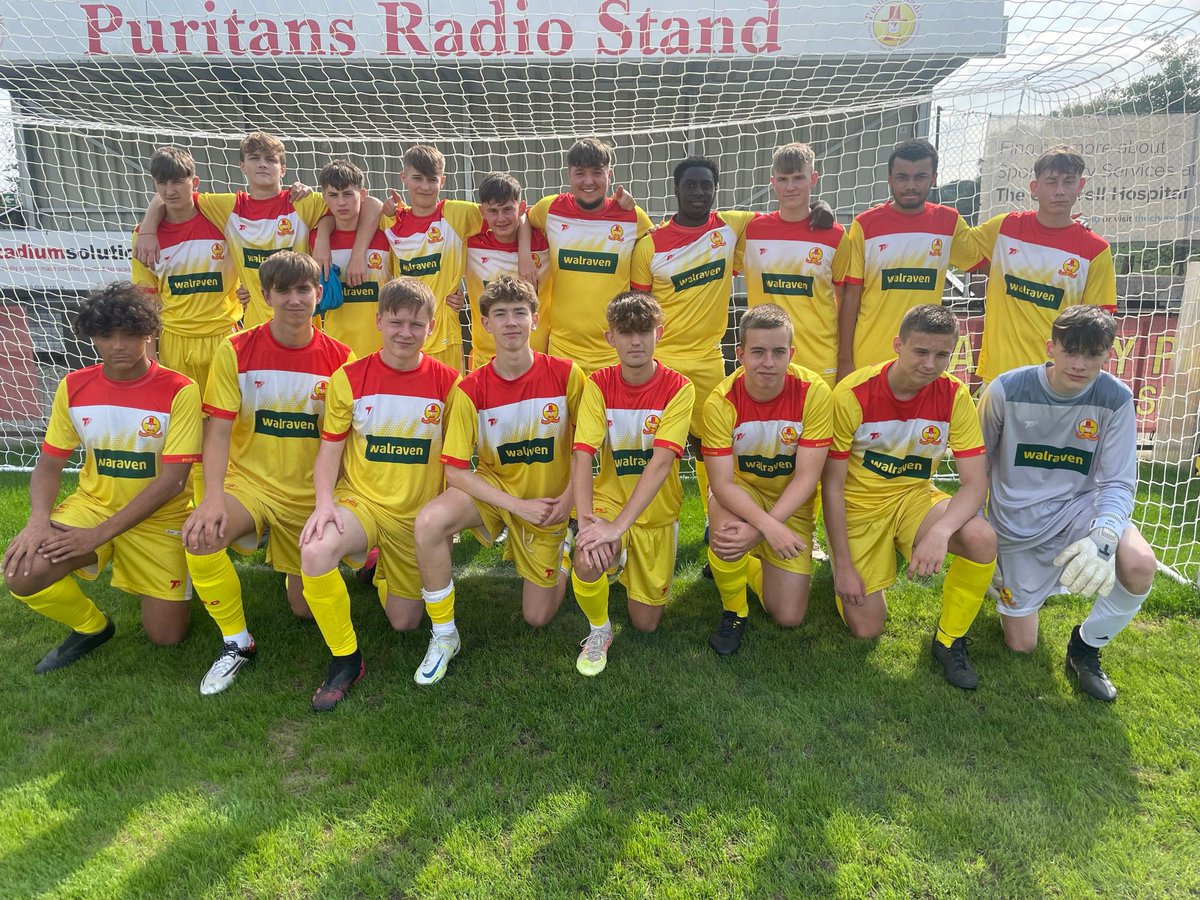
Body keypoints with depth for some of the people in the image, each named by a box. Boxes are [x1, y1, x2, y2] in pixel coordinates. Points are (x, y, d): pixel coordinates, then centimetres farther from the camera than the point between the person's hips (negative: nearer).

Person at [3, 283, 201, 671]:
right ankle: (91, 627, 7)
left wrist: (98, 535, -20)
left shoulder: (179, 391, -16)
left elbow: (171, 481, -18)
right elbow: (49, 465, 3)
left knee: (166, 636, -4)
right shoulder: (74, 387, -3)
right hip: (92, 504, 3)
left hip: (158, 518, -3)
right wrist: (39, 519, -18)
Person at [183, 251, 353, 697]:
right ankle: (237, 643, -9)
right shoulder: (237, 351, -7)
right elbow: (218, 429, -11)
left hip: (310, 494, 1)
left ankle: (299, 568, 45)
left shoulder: (340, 358, -5)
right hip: (250, 482, -1)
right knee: (200, 538, -33)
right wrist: (213, 497, -26)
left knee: (306, 608, 6)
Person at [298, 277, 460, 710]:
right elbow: (329, 450, -1)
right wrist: (325, 502, -18)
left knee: (404, 622, 9)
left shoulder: (448, 383, -6)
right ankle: (345, 659, -11)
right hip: (360, 500, -1)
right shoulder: (349, 378, -5)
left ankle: (381, 570, 44)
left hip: (418, 514, 1)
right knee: (315, 551, -35)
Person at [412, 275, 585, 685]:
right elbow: (456, 471, -15)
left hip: (548, 503, 0)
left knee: (538, 617, 6)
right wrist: (517, 505, -23)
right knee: (429, 521, -33)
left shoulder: (566, 374, -15)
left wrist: (568, 497, -14)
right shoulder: (470, 390, -16)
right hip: (492, 492, 0)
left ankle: (561, 552, 38)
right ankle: (444, 636, -14)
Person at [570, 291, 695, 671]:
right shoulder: (599, 384, -10)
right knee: (587, 563, -34)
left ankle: (625, 556, 39)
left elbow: (661, 462, -26)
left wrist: (618, 526, -35)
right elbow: (583, 456, -18)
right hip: (608, 498, 0)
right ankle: (599, 631, -1)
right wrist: (586, 519, -34)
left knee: (646, 623, 8)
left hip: (656, 511, 0)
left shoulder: (678, 389, -16)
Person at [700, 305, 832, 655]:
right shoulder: (721, 401, -23)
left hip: (791, 503, 1)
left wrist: (758, 530, -33)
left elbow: (807, 476, -22)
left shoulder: (814, 392, -22)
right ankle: (734, 612, -7)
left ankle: (745, 561, 29)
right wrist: (768, 526, -41)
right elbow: (722, 482, -25)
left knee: (788, 617, -2)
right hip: (739, 492, -1)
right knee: (727, 525, -38)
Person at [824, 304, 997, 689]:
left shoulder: (954, 396, -13)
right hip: (859, 505, -2)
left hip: (915, 498, 2)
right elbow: (832, 485, -14)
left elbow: (976, 482, -15)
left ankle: (949, 642, -4)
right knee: (866, 629, -7)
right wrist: (843, 566, -14)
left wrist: (941, 530, -37)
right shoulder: (852, 395, -21)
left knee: (982, 538, -28)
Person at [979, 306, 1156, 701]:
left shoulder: (1116, 399, -12)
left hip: (1078, 507, 1)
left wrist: (1103, 536, -33)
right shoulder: (1007, 390, -15)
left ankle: (1086, 646, -2)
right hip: (1016, 524, -1)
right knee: (1021, 645, 5)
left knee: (1139, 564, -33)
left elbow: (1118, 483, -11)